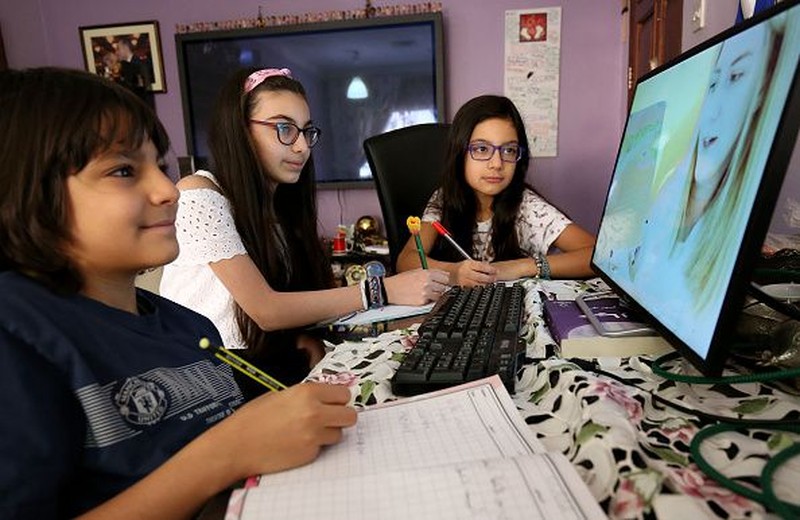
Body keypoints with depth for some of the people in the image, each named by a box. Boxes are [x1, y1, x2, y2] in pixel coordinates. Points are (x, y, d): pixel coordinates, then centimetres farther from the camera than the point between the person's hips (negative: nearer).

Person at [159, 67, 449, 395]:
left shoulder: (279, 204, 9)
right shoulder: (199, 194, -14)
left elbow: (291, 298, 4)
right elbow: (265, 311, -21)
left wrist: (309, 343, -18)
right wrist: (381, 291, -26)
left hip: (267, 361, 6)